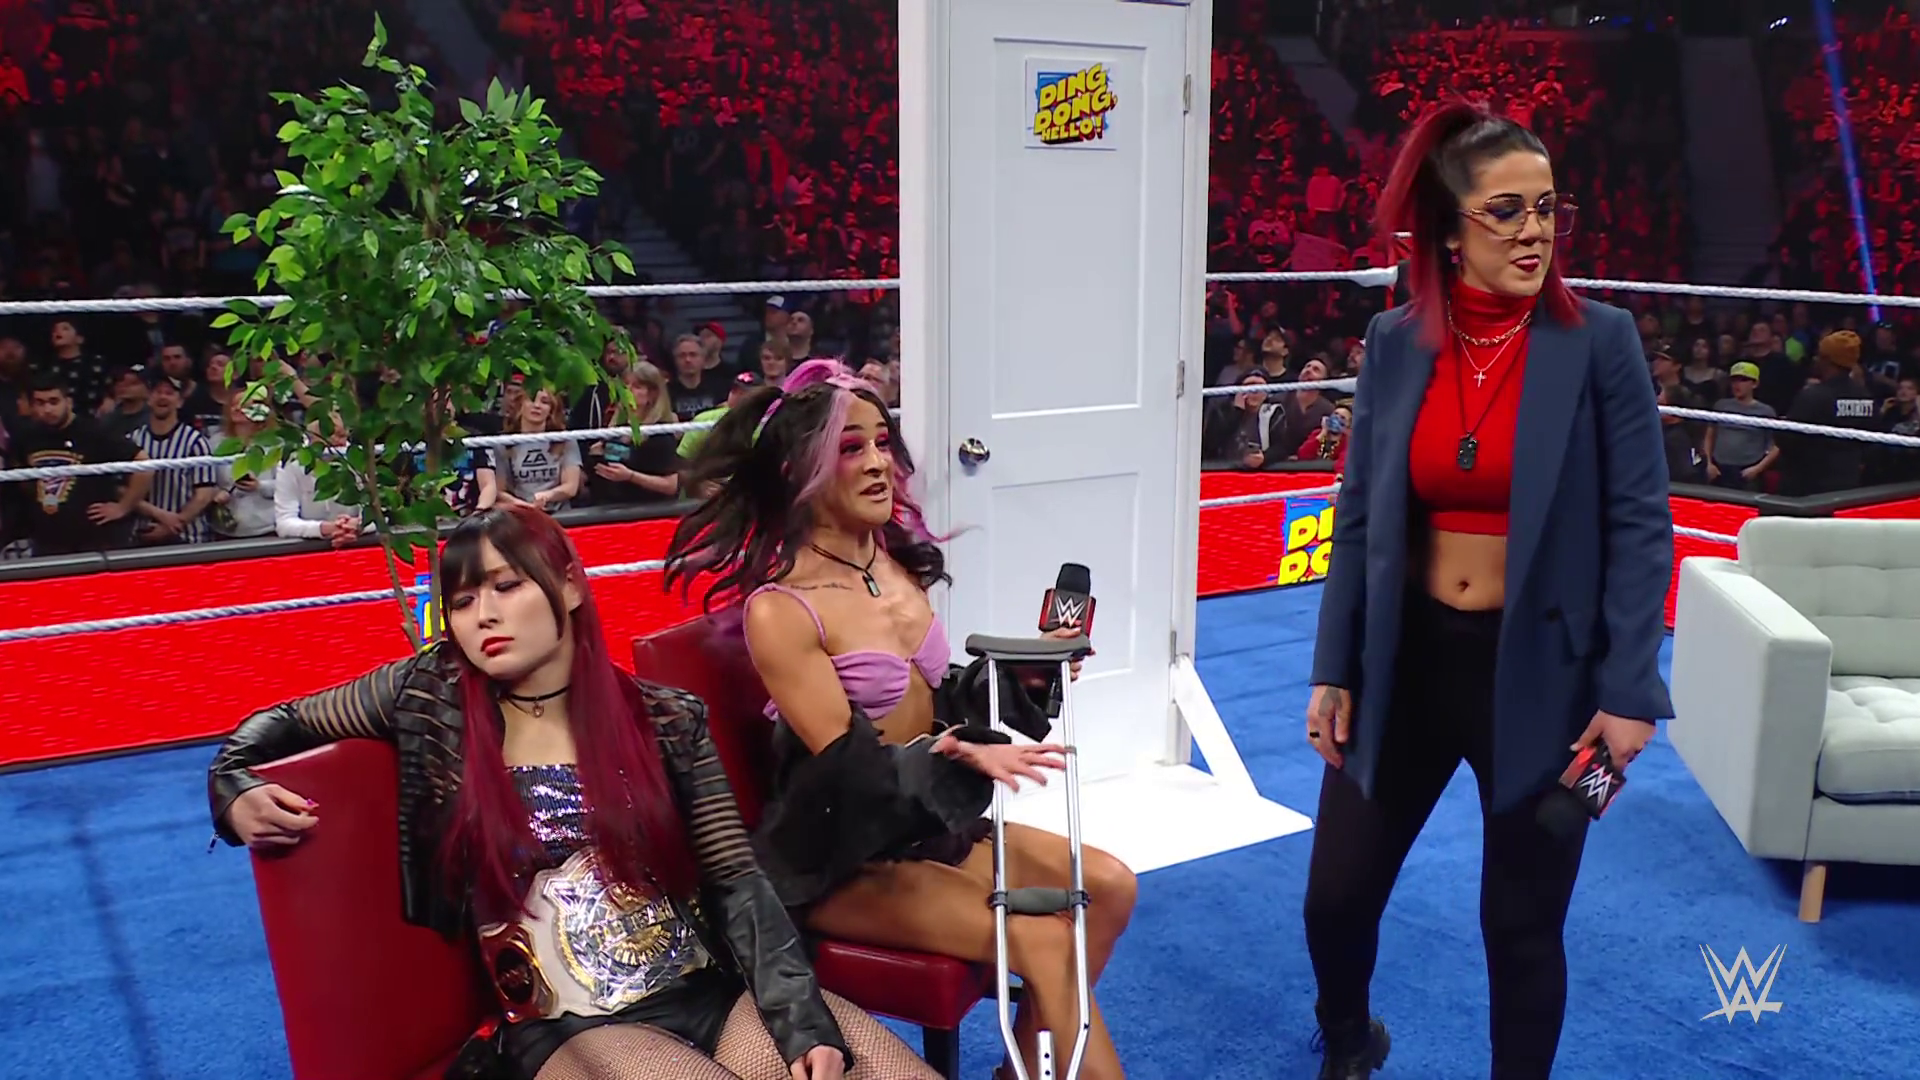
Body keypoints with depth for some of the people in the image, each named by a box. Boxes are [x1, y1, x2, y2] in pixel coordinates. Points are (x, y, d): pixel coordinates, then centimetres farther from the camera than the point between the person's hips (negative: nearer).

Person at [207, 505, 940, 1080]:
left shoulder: (667, 719, 4)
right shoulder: (433, 699, 2)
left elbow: (737, 883, 1)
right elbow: (280, 721, 18)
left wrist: (804, 1020, -12)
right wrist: (235, 793, -5)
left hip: (713, 991, 2)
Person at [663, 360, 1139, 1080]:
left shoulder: (898, 562, 4)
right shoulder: (779, 610, -20)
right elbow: (849, 771, -22)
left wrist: (1025, 670, 1)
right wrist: (958, 755, -37)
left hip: (929, 824, 8)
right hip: (841, 858, -8)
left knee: (1106, 887, 0)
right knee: (1046, 943, -21)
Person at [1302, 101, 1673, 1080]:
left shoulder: (1600, 341, -8)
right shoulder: (1395, 342, 0)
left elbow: (1640, 524, -7)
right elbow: (1358, 514, 4)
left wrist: (1628, 689, -12)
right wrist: (1333, 669, 2)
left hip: (1540, 669, -2)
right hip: (1406, 657, 3)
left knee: (1522, 925, 10)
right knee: (1335, 898, 11)